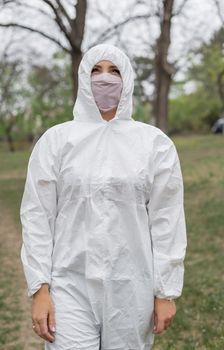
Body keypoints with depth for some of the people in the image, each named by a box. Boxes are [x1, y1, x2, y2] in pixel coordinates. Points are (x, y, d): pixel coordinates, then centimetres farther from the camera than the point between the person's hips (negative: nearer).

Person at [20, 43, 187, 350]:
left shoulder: (155, 143, 1)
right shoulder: (55, 140, 1)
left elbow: (167, 220, 1)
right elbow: (37, 215, 0)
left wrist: (166, 291, 0)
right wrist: (40, 289, -5)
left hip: (131, 288, 1)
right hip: (70, 285, 0)